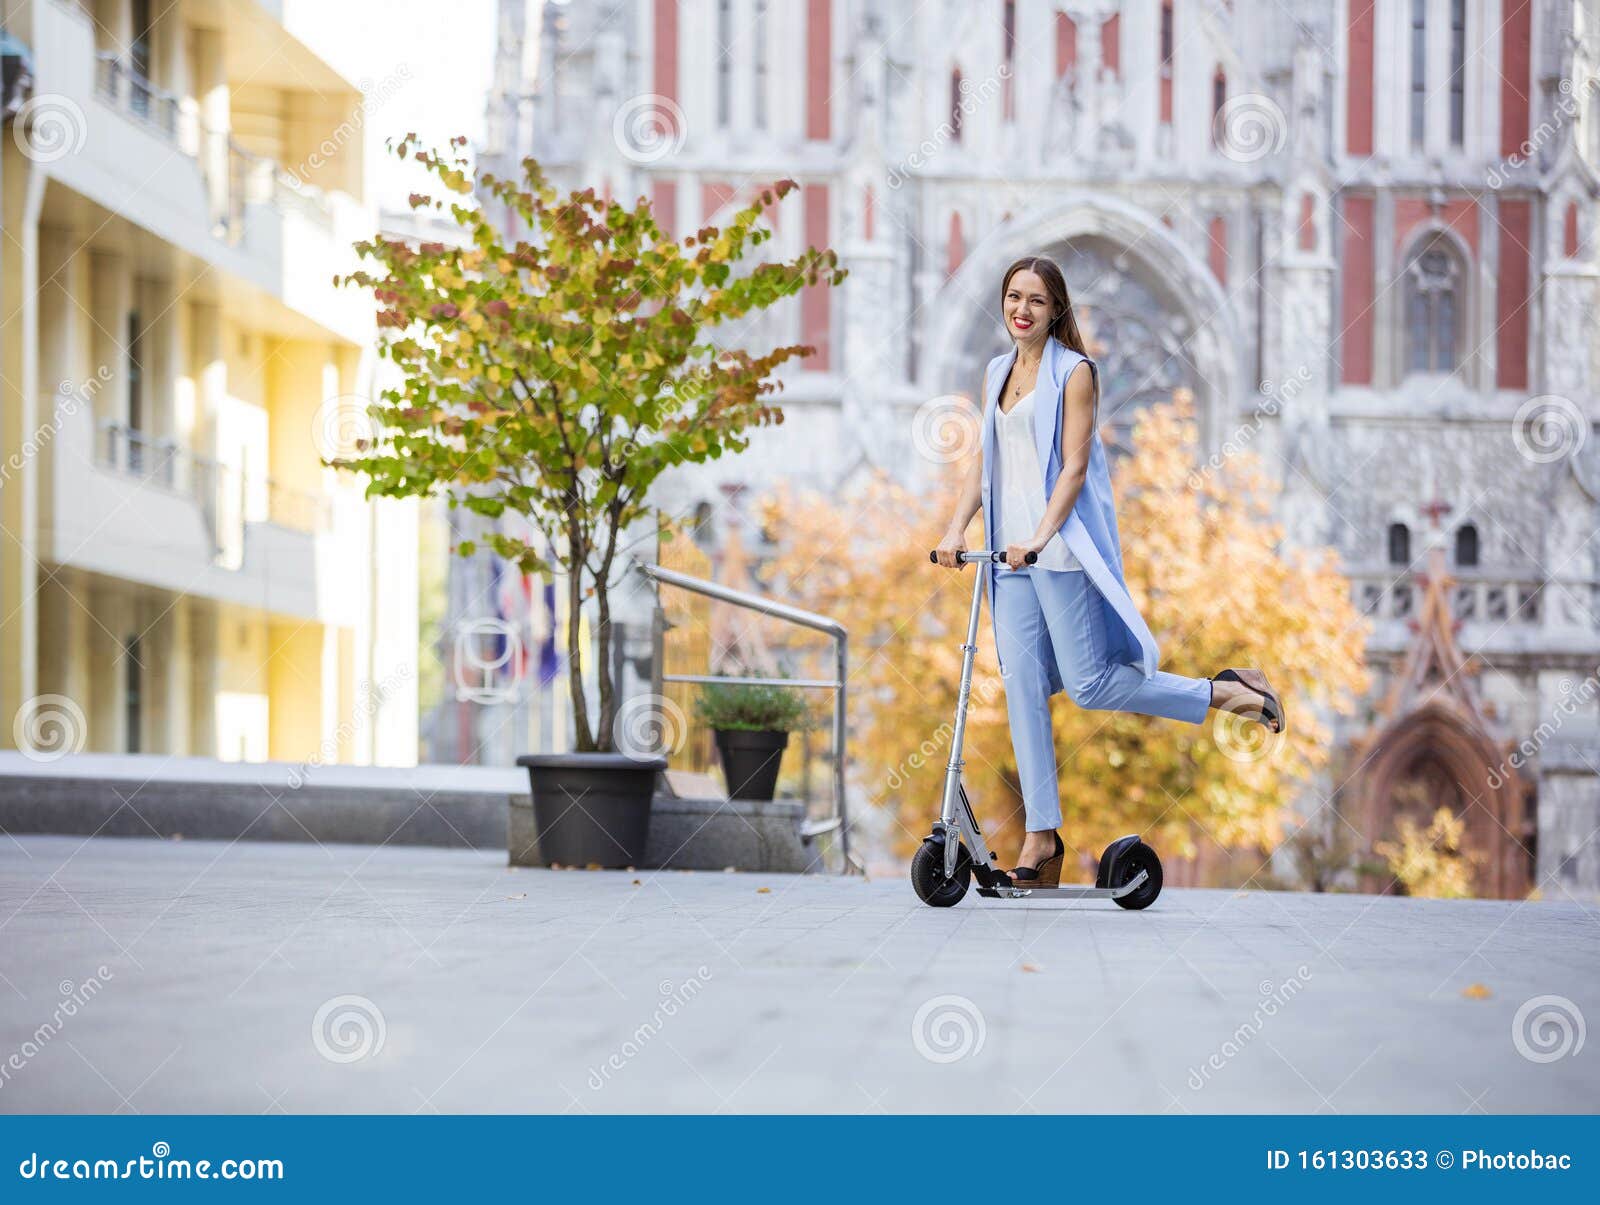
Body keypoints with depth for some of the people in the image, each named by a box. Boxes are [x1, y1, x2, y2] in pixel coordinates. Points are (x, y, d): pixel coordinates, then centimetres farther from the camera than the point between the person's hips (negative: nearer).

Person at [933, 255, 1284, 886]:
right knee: (1022, 686, 1)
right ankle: (1042, 835, 3)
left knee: (1087, 683, -8)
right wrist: (957, 528, 1)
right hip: (1010, 550, 6)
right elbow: (984, 460, 15)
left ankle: (1227, 691, 10)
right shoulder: (997, 372, 15)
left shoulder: (1074, 372, -4)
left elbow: (1074, 466, -11)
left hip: (1061, 547, -6)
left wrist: (1041, 536, -22)